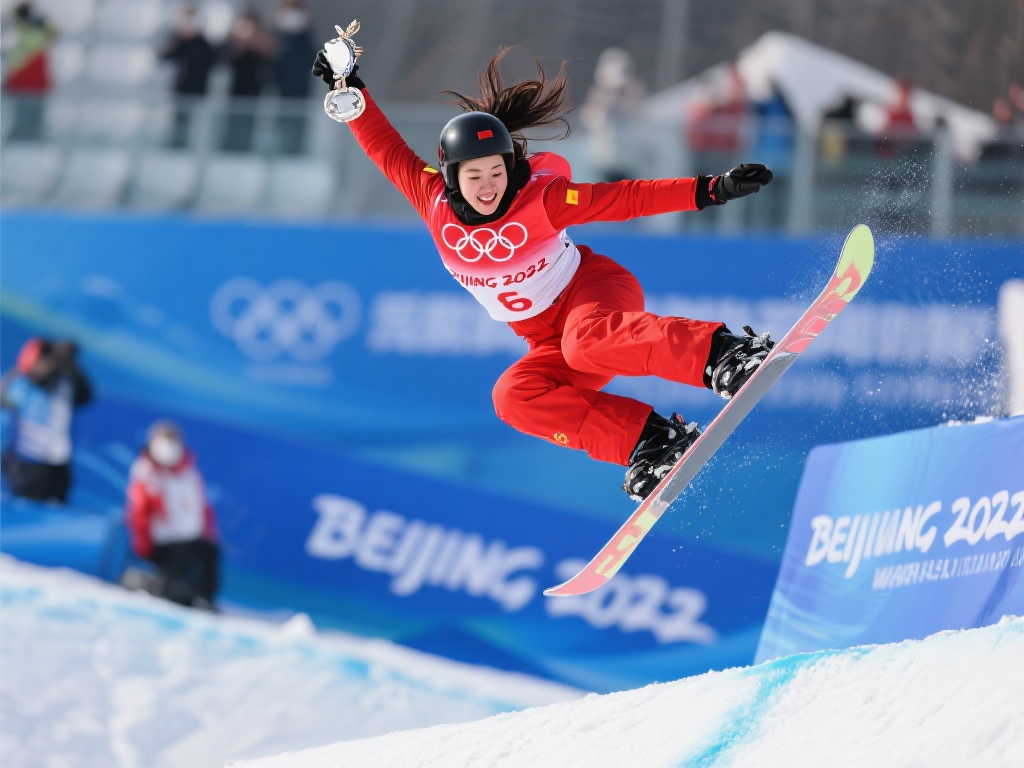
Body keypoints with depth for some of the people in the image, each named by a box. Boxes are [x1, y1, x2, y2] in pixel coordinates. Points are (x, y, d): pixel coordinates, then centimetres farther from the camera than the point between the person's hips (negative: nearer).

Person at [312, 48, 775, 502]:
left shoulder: (541, 198, -19)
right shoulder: (434, 199, -8)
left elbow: (626, 199, -19)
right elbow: (386, 148, 5)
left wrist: (711, 190, -25)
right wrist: (351, 90, 1)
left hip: (594, 293, -5)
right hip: (552, 344, 5)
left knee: (586, 340, -41)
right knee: (513, 397, -25)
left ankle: (722, 352, -51)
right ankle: (648, 440, -29)